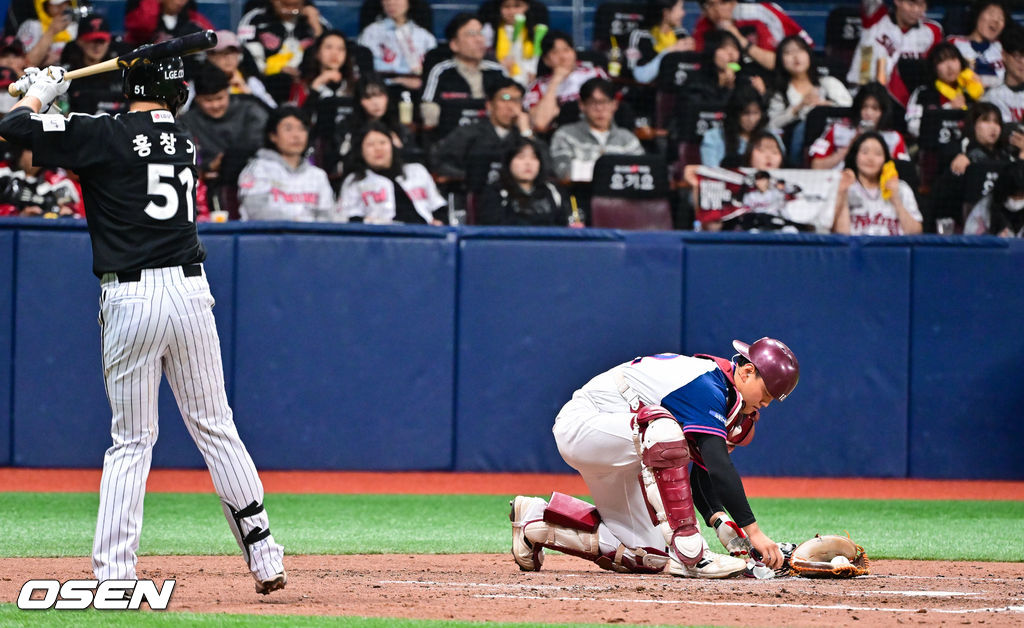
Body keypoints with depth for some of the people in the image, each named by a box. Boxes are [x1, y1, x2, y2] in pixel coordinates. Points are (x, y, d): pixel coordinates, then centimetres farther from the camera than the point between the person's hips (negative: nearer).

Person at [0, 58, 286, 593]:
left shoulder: (106, 136, -5)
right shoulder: (186, 146, 12)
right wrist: (49, 97, 27)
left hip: (130, 301, -3)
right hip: (190, 291, 3)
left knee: (131, 443, 2)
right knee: (216, 429, 12)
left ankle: (112, 574, -3)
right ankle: (265, 558, 12)